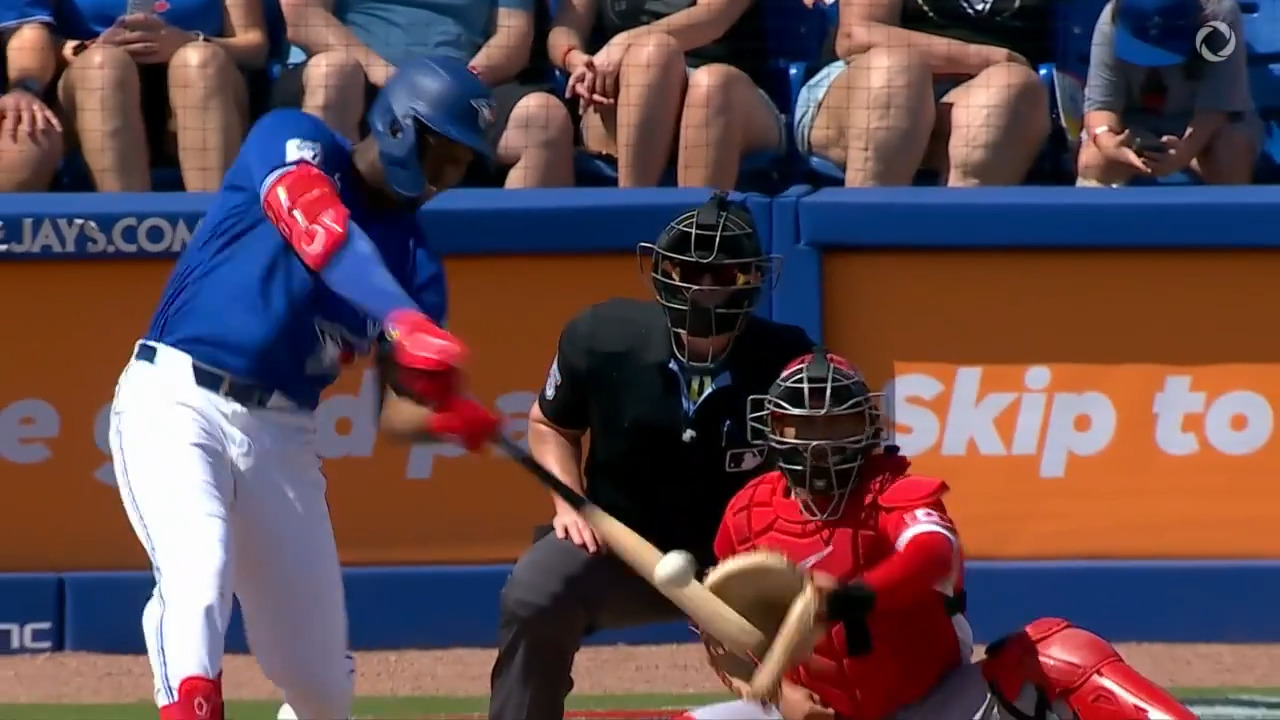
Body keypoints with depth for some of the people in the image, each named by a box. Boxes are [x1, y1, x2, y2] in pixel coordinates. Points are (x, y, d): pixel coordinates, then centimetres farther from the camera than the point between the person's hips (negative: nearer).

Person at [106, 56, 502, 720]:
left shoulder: (414, 261, 12)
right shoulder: (291, 143, -1)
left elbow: (398, 414, 3)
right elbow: (320, 232, -24)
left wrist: (446, 416, -22)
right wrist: (405, 321, -39)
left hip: (282, 438, 5)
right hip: (176, 399, -5)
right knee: (200, 572, -33)